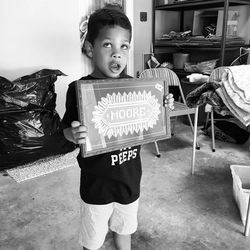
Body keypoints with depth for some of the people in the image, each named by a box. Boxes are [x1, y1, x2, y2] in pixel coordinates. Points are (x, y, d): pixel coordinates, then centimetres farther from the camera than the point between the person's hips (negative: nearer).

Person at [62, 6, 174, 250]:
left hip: (129, 177, 4)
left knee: (124, 230, 27)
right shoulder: (79, 89, -18)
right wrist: (74, 135, -31)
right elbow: (67, 129, -9)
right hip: (97, 182, -3)